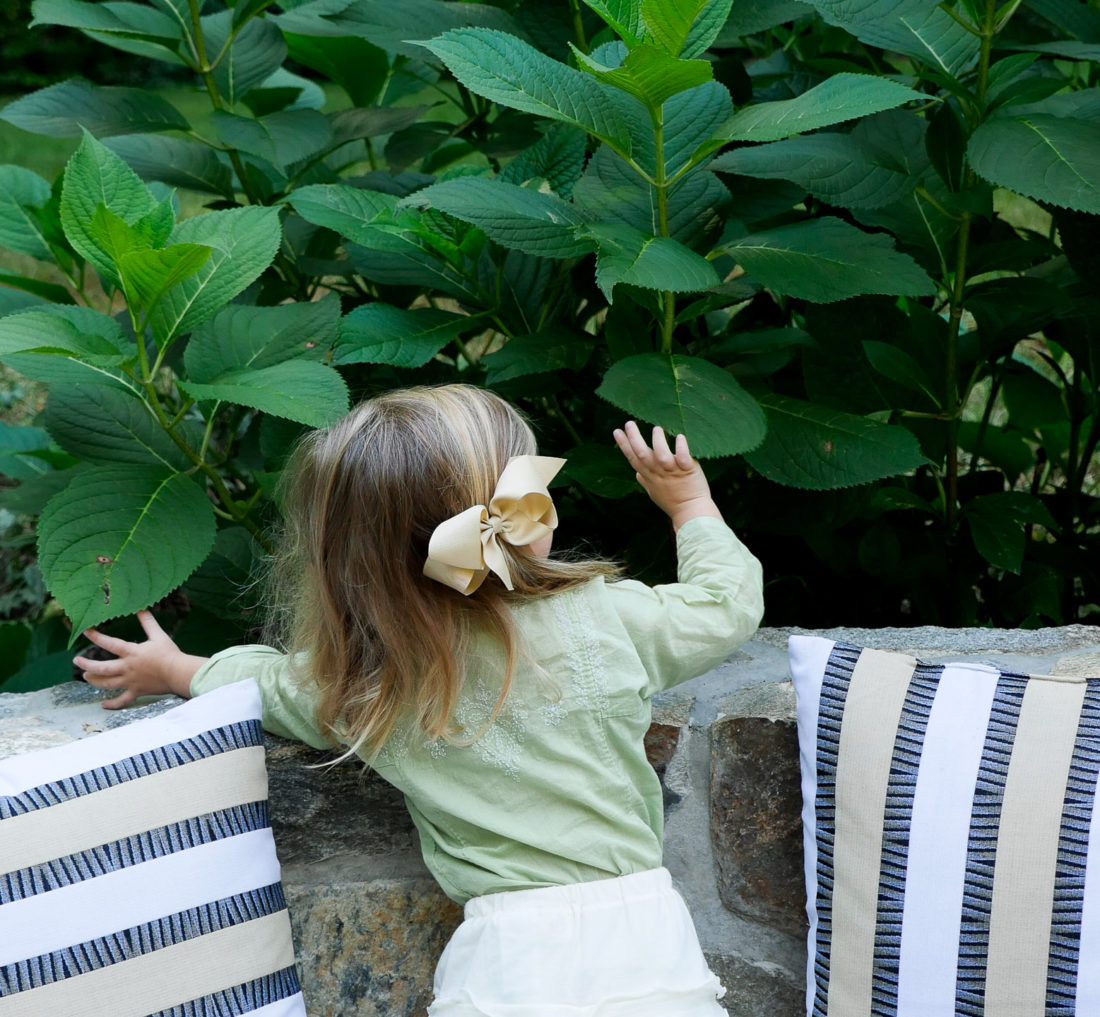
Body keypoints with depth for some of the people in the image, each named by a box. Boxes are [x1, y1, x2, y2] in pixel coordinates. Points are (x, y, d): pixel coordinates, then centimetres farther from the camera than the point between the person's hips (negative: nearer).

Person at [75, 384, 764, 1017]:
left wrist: (178, 671, 43)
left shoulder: (358, 688, 1)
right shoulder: (606, 615, -3)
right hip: (643, 937, 0)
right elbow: (728, 600, 14)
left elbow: (269, 684, 22)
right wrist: (691, 504, 32)